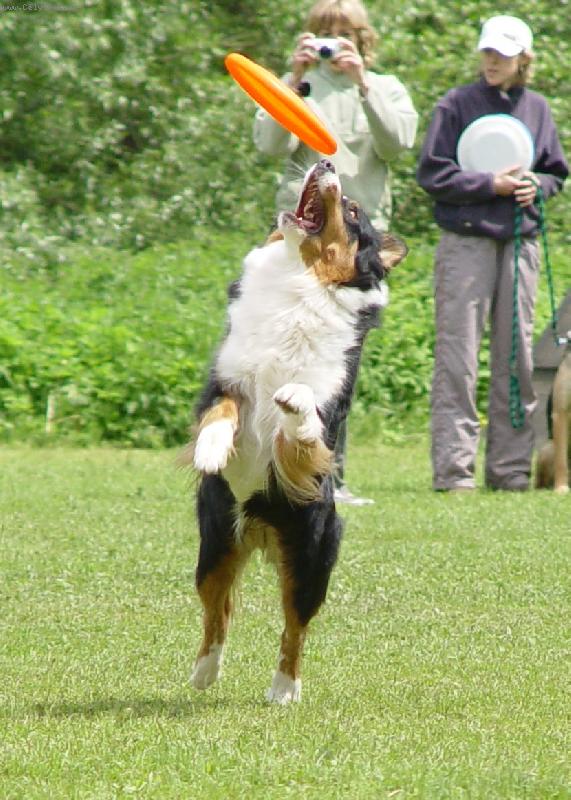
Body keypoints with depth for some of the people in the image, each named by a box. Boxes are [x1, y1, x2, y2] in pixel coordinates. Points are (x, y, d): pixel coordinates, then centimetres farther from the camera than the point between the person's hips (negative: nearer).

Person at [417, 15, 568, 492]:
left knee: (517, 356, 6)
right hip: (467, 242, -4)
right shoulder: (457, 105, 0)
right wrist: (491, 186, -11)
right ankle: (453, 467, -5)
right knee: (458, 358, -6)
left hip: (520, 242, 4)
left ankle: (511, 467, 12)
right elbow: (432, 173, -4)